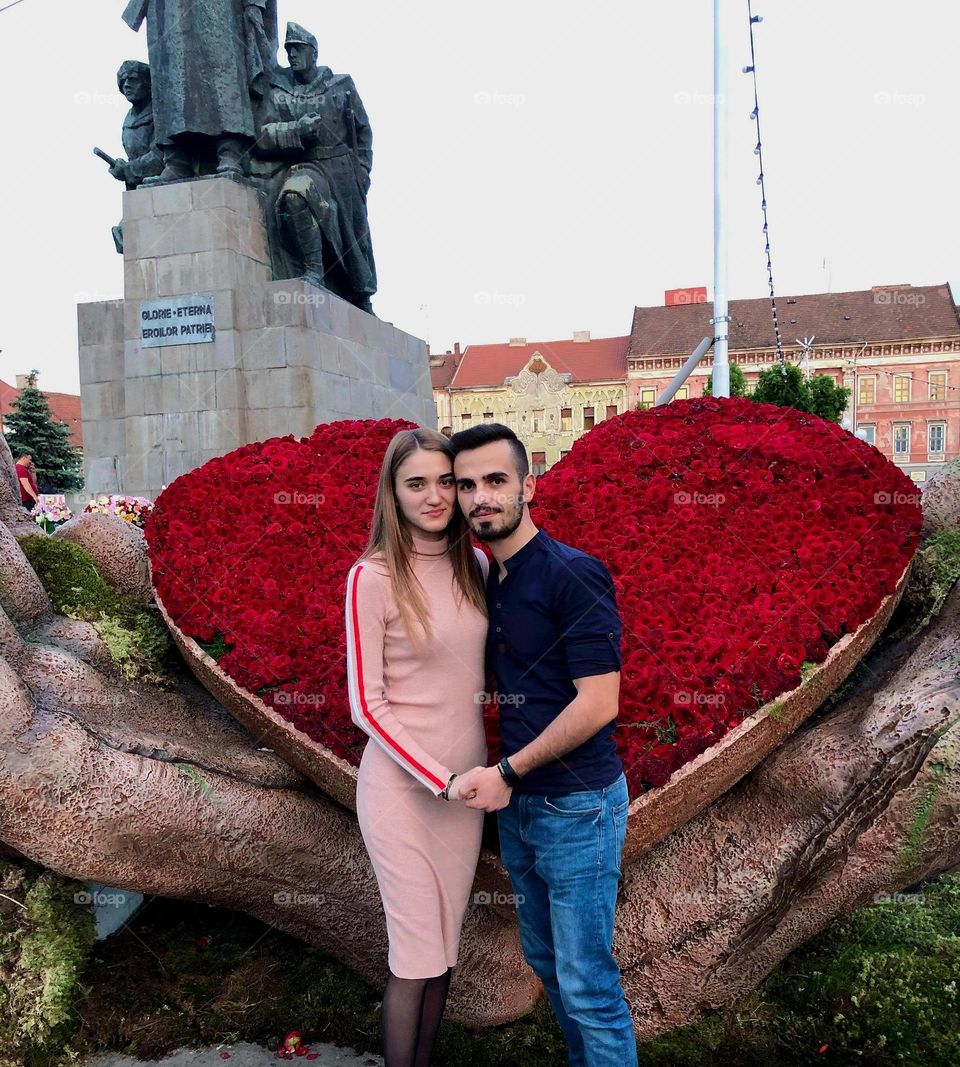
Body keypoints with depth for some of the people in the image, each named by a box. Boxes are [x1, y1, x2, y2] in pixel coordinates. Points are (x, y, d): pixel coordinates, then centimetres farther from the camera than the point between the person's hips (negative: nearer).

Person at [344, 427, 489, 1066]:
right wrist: (441, 781, -15)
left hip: (467, 776, 5)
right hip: (401, 783, -5)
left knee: (447, 944, 17)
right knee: (417, 954, 7)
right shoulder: (372, 578, -15)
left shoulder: (476, 563, 1)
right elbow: (367, 705, -13)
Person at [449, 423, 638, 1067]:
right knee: (546, 960, 23)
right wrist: (509, 779, 5)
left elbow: (599, 703, -22)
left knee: (587, 983, 4)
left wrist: (507, 773, -16)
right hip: (517, 804, 8)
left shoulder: (574, 574, -18)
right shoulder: (490, 582, 7)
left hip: (576, 806, -8)